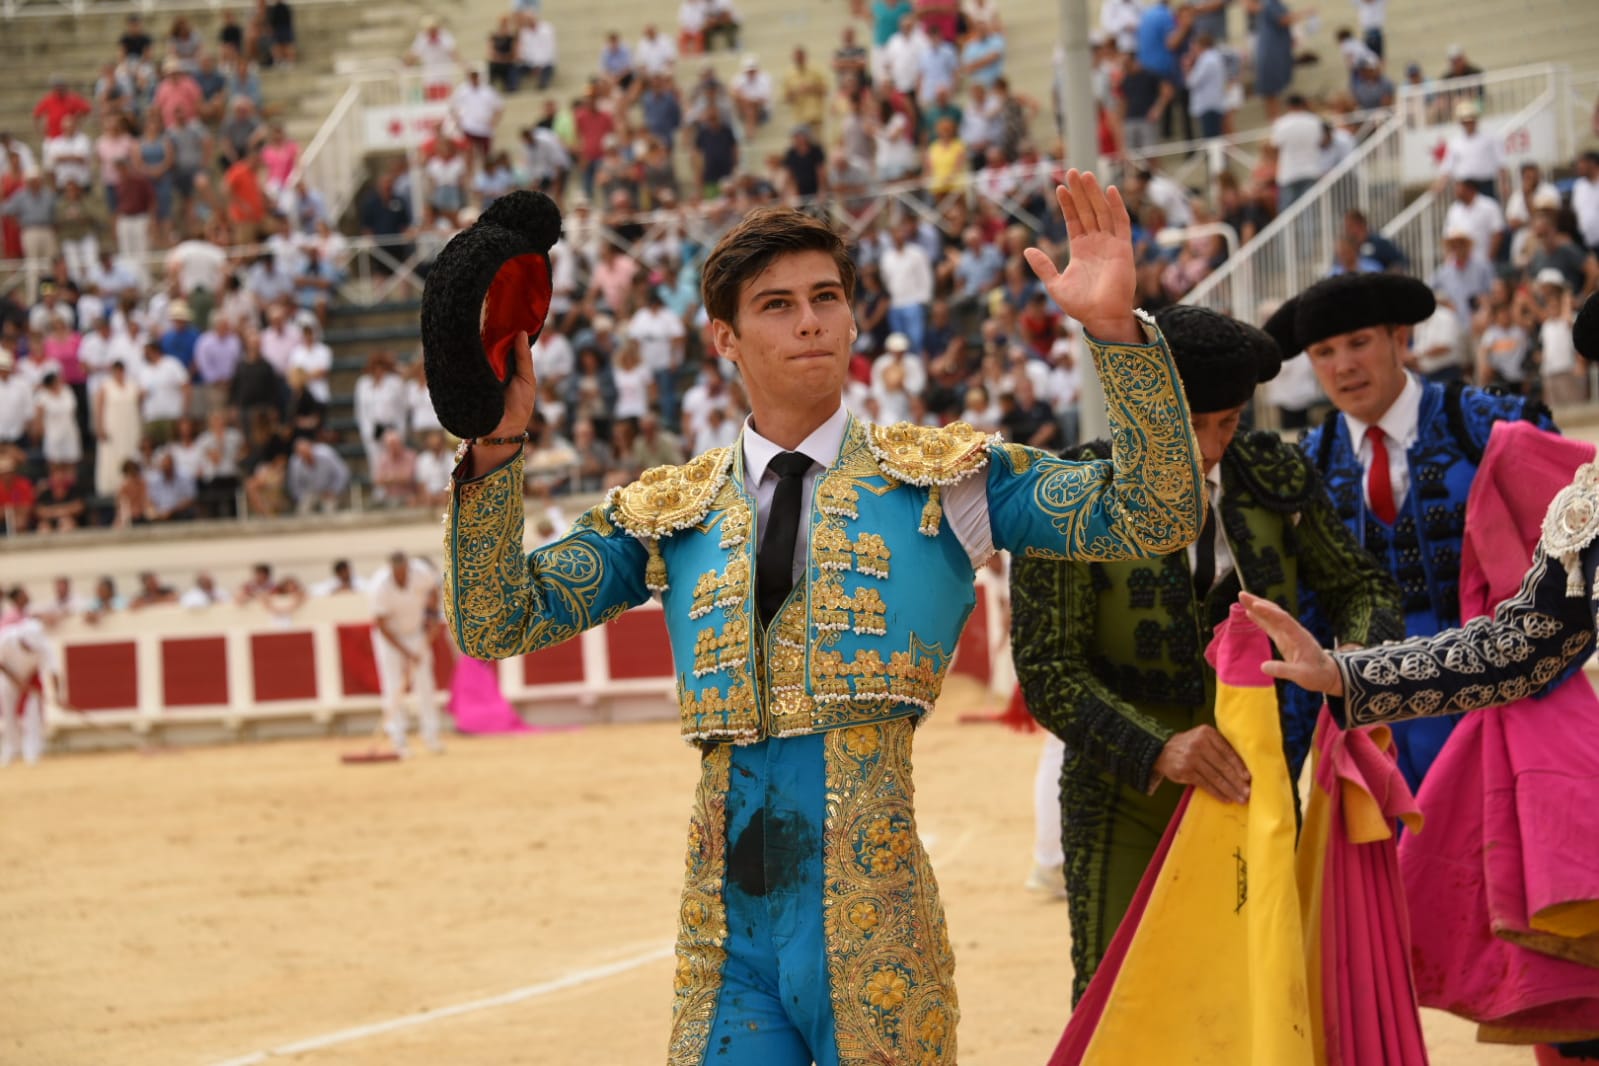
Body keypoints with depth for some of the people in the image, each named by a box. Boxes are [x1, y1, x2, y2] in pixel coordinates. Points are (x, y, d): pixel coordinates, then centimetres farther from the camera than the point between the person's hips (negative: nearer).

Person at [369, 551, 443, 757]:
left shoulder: (421, 574, -22)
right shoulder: (380, 587, -32)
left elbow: (433, 590, 5)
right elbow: (382, 627, -26)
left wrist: (432, 615, -4)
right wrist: (406, 653, -26)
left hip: (416, 631, 3)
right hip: (390, 636, -3)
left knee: (424, 683, -1)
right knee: (394, 687, -10)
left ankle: (430, 736, 6)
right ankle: (397, 740, -5)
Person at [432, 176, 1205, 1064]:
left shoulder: (941, 477, 9)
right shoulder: (669, 514, 14)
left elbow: (1157, 516, 1)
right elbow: (495, 625, 8)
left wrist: (1115, 329, -12)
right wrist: (496, 450, -5)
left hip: (874, 920, -2)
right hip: (726, 921, 2)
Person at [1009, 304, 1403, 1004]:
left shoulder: (1273, 479, 1)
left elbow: (1361, 586, 11)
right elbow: (1048, 671, -15)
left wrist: (1360, 658, -13)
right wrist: (1158, 751, -30)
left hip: (1251, 786, 4)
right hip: (1127, 800, -4)